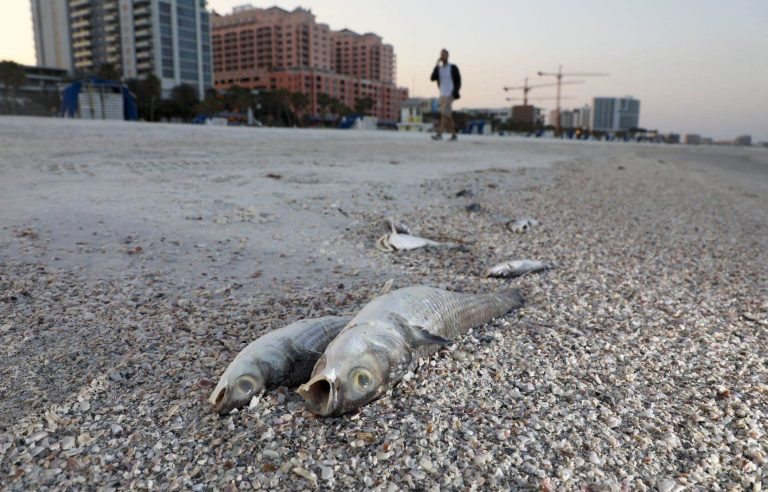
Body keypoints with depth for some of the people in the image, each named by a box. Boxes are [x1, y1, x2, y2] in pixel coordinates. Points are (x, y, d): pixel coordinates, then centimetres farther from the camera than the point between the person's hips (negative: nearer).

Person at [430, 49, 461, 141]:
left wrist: (455, 93, -15)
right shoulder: (438, 68, 8)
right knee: (448, 116, 7)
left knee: (444, 114, -16)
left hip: (450, 95, -6)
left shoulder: (453, 68, -4)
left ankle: (439, 134, -20)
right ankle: (454, 135, 12)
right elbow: (432, 79, -6)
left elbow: (458, 81, -3)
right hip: (442, 95, 6)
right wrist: (437, 65, -12)